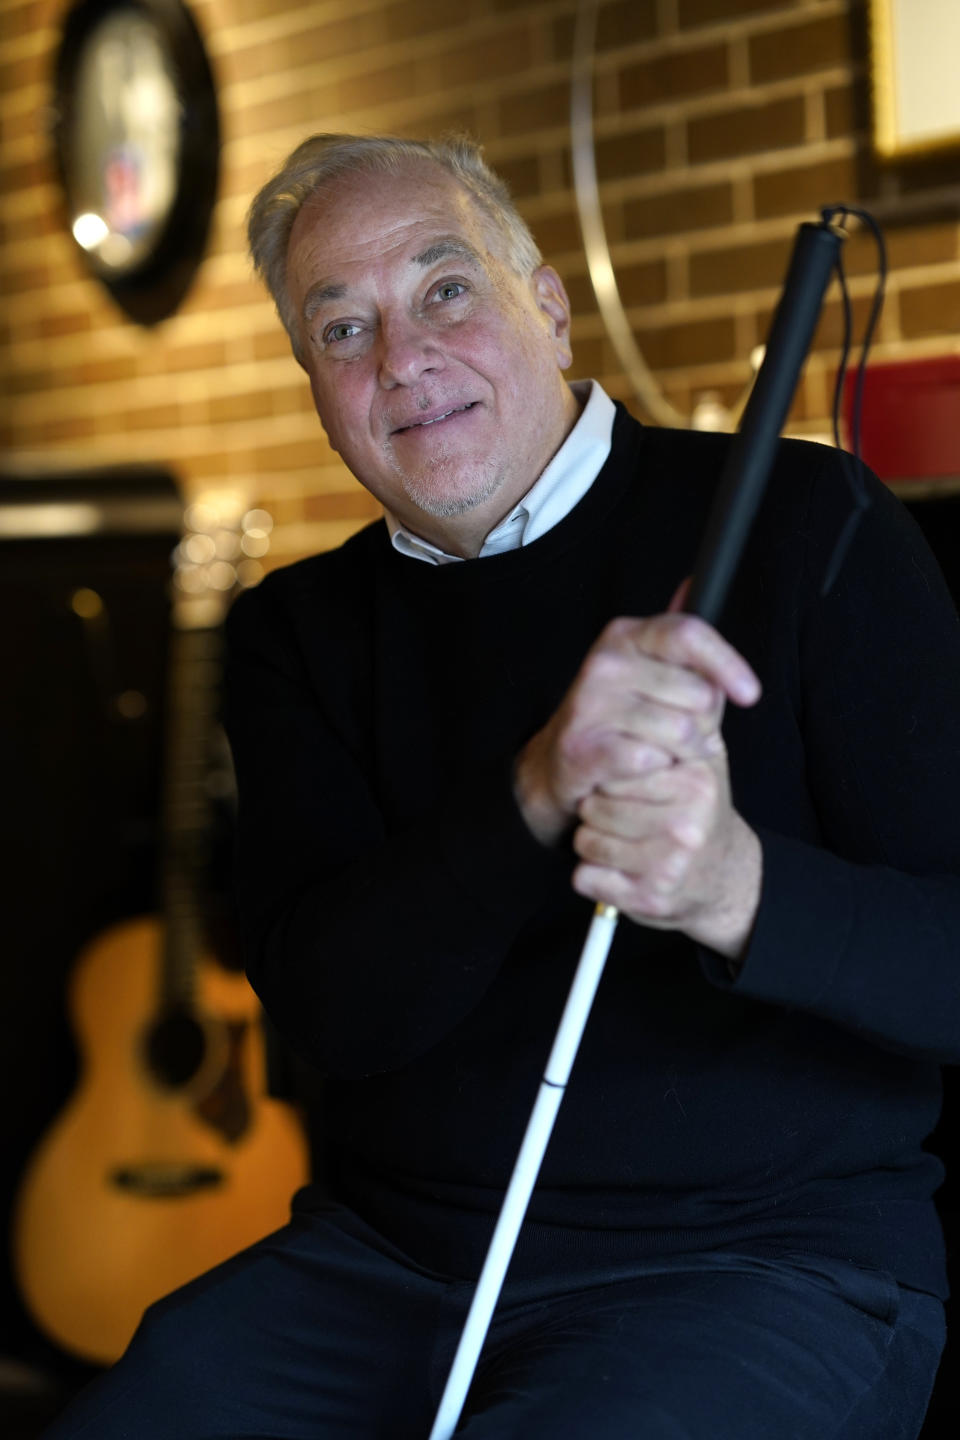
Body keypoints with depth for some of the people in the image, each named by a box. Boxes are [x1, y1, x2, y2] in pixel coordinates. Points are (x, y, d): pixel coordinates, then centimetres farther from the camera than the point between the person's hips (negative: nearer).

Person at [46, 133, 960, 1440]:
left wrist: (744, 890, -31)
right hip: (386, 1255, 4)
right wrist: (535, 793, -25)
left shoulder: (803, 525, -4)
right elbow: (328, 1009, -6)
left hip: (761, 1261, -3)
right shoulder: (300, 629, 9)